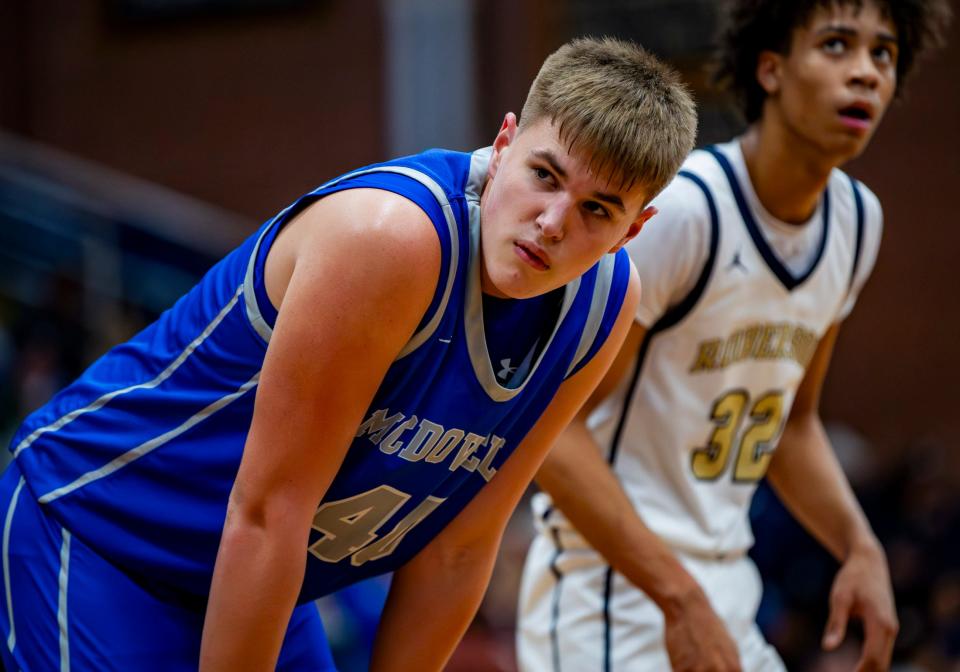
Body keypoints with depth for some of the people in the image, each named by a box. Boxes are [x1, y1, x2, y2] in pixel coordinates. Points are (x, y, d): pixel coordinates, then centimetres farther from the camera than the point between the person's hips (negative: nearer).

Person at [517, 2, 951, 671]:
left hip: (727, 596, 8)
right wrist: (681, 600, -22)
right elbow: (551, 428, -19)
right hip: (612, 599, -8)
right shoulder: (678, 208, -18)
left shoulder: (856, 220, 6)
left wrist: (861, 547, 2)